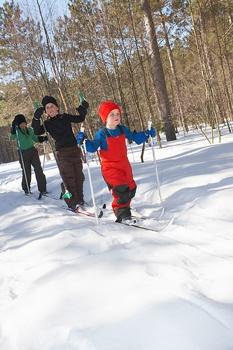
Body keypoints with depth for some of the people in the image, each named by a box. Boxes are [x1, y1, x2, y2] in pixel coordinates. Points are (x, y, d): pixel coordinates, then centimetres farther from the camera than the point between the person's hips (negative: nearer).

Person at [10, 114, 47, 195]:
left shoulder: (30, 130, 8)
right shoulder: (16, 131, -2)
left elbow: (35, 138, 20)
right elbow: (12, 137, -20)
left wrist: (43, 138, 4)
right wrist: (13, 128, -32)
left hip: (32, 151, 3)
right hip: (23, 153, -3)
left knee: (38, 169, -4)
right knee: (26, 172, 4)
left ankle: (42, 189, 0)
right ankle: (26, 189, 22)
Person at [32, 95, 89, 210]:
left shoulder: (65, 117, 8)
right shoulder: (47, 123, 0)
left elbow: (80, 119, 17)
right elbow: (37, 131, -16)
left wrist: (83, 109, 1)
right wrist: (36, 118, -29)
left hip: (75, 150, 4)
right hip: (62, 153, -4)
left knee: (79, 176, 10)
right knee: (69, 179, -7)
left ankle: (79, 200, 25)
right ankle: (72, 203, 4)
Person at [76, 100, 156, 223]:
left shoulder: (122, 129, 3)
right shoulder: (102, 133, -12)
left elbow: (135, 137, 15)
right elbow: (93, 147, -11)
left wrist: (146, 134, 3)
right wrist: (83, 141, -28)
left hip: (124, 164, 7)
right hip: (110, 167, -6)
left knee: (131, 188, 13)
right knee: (121, 189, -19)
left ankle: (124, 206, 36)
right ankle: (121, 212, -4)